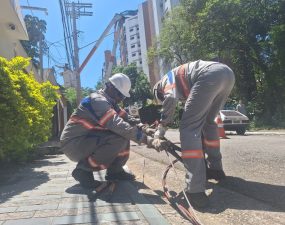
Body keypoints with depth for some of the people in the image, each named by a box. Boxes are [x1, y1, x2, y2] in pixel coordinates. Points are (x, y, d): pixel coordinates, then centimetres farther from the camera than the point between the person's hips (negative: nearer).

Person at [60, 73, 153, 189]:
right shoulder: (98, 100, -21)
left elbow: (127, 118, 6)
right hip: (73, 143, -9)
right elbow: (117, 125, -33)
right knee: (119, 138, -27)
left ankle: (115, 170, 7)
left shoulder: (110, 102, 10)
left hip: (88, 139, 9)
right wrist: (145, 139, -33)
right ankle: (83, 170, -13)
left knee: (124, 133, 1)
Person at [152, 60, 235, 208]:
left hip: (211, 75, -9)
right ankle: (214, 168, 33)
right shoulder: (183, 85, 40)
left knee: (189, 127, -7)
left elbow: (171, 98, -6)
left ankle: (195, 190, -13)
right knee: (208, 122, 25)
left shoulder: (168, 78, 20)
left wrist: (161, 128, 2)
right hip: (227, 73, 9)